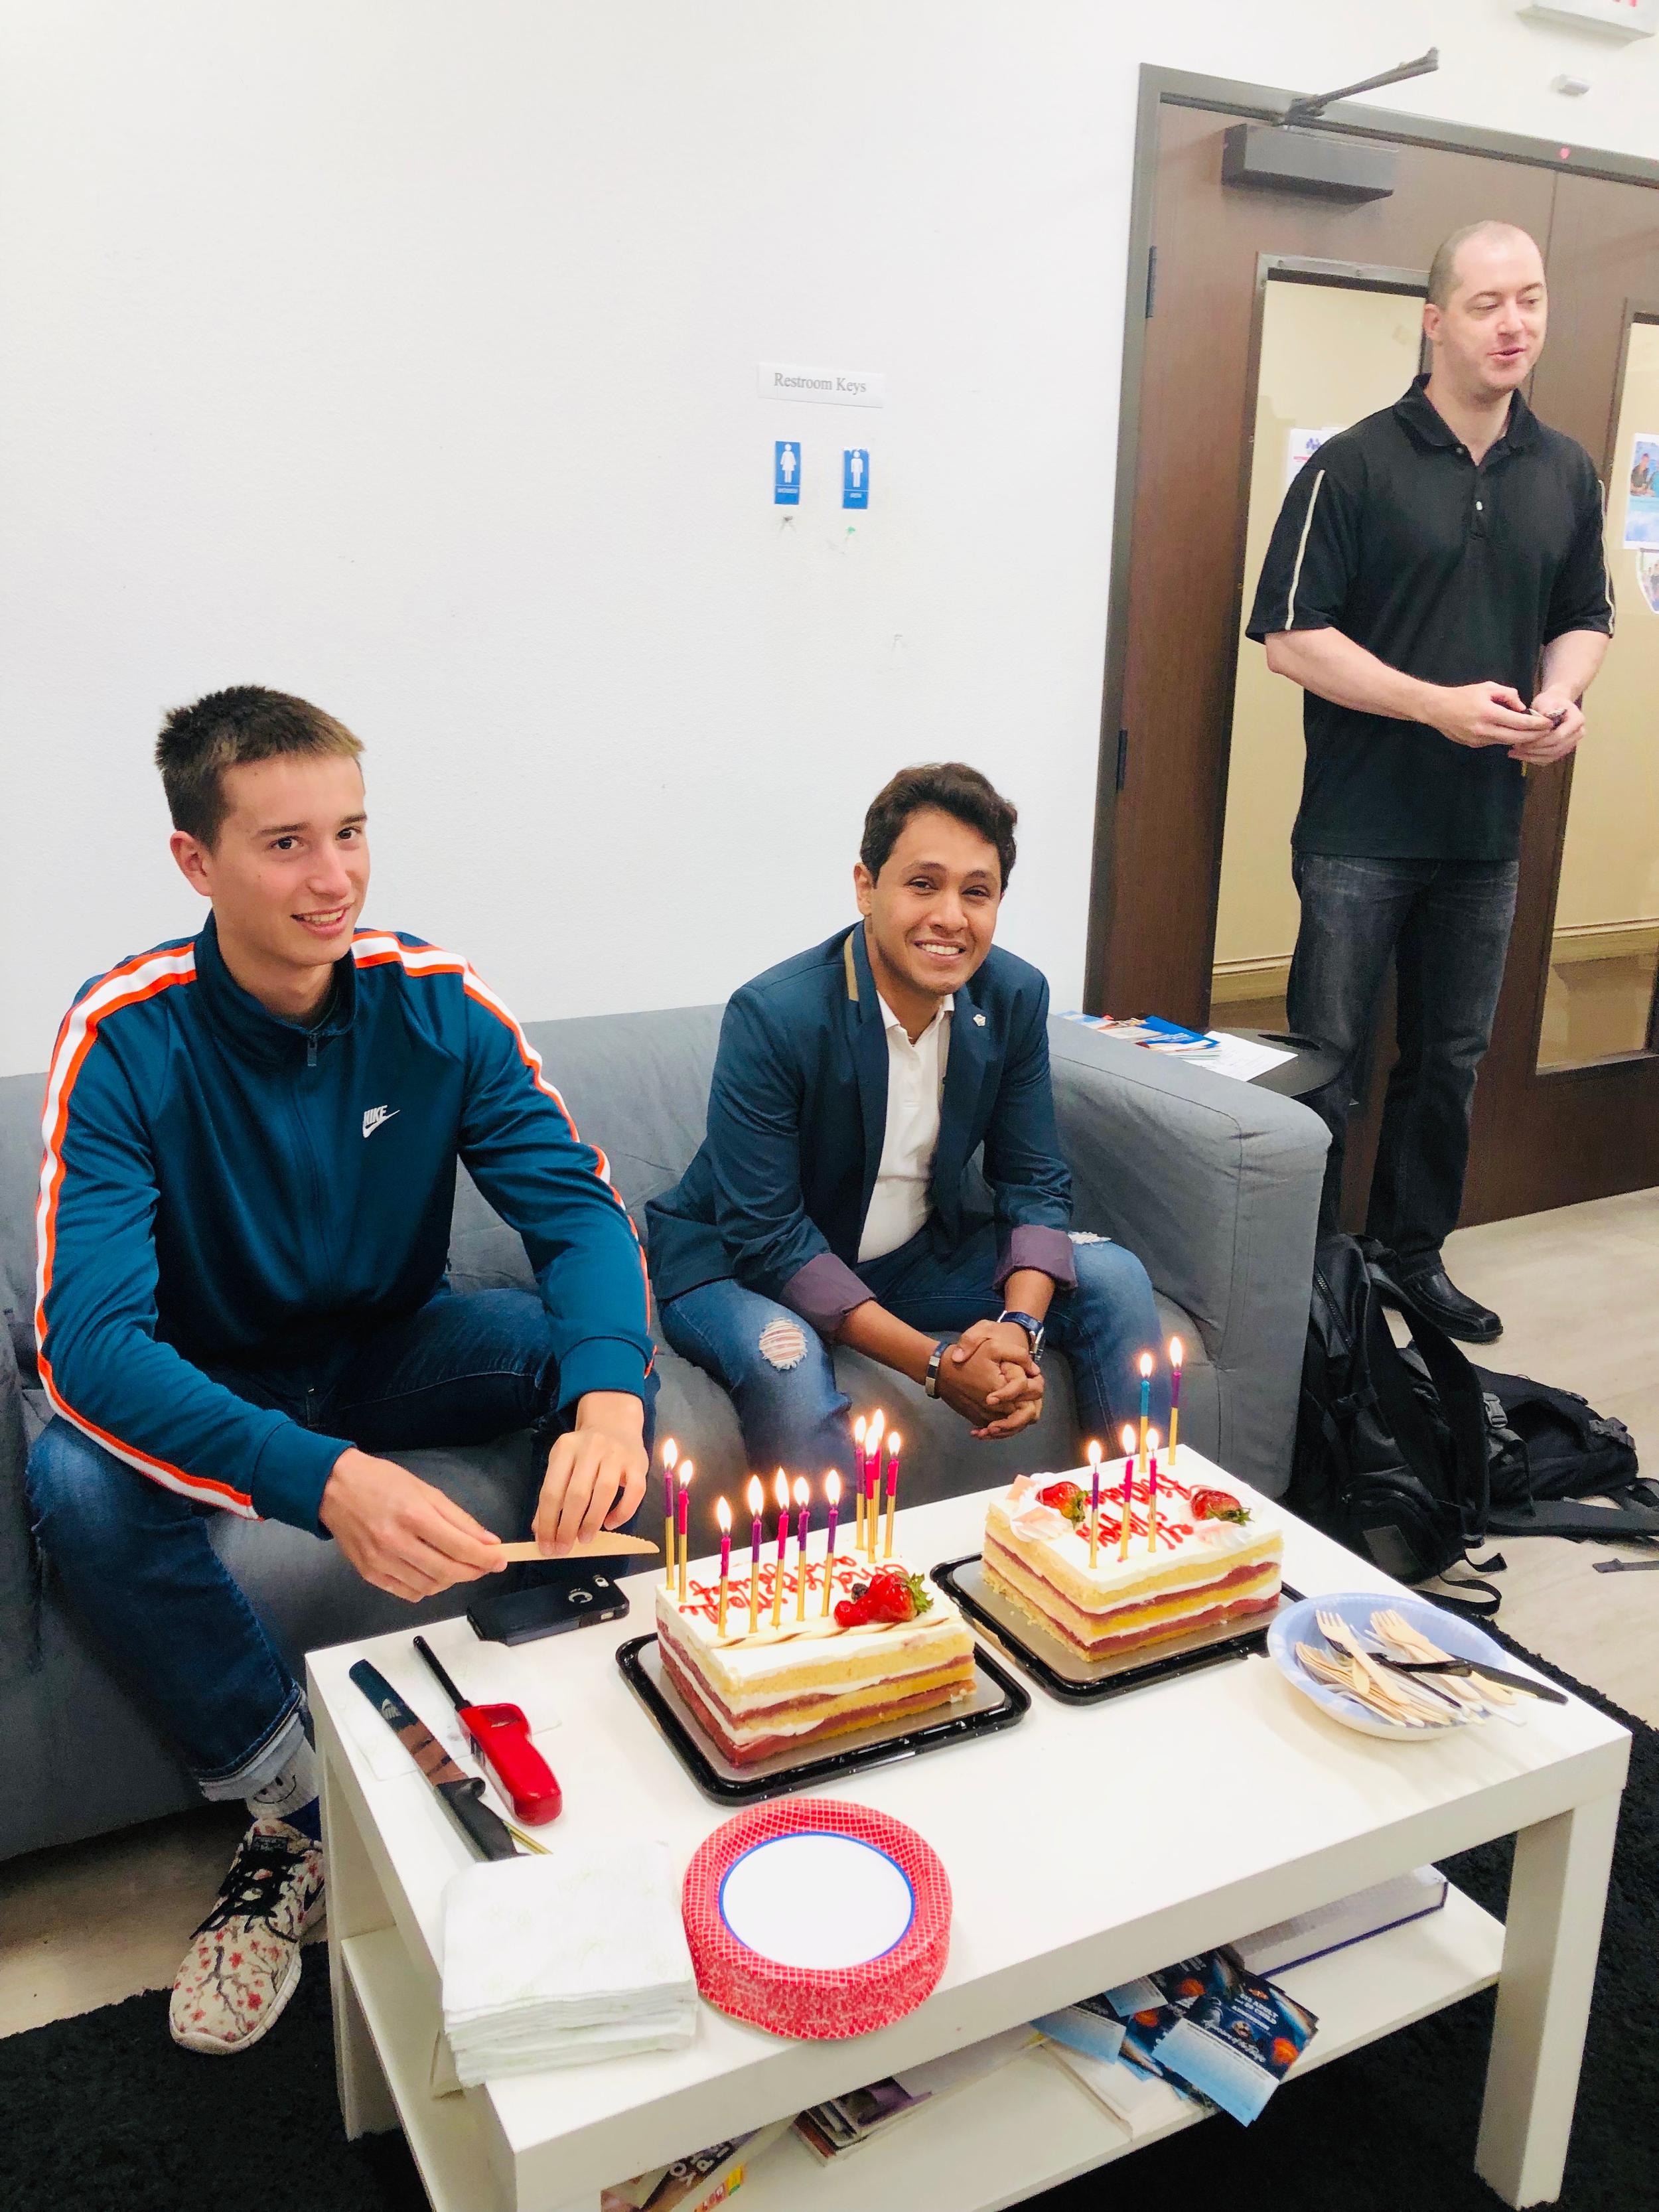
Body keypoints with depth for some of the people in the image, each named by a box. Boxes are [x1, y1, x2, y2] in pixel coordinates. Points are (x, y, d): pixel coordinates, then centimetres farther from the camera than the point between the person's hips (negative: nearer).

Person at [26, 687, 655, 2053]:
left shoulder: (435, 1003, -15)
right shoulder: (126, 1039, -23)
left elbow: (582, 1208, -19)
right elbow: (88, 1338, -32)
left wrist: (608, 1399, -42)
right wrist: (322, 1480, -49)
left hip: (388, 1350, 2)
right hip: (207, 1385, -1)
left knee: (601, 1366, -24)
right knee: (78, 1483, -32)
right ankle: (300, 1812, -12)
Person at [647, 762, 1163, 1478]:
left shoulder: (1015, 996, -9)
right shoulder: (771, 1016, -26)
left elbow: (1034, 1180, -3)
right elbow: (765, 1235, -26)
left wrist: (1019, 1325, -23)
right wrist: (931, 1361, -31)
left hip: (918, 1254, 6)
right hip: (742, 1269, -5)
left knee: (1113, 1278, -7)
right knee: (787, 1363, -37)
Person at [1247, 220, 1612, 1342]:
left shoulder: (1568, 473, 10)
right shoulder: (1354, 467, -7)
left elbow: (1585, 618, 18)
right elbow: (1292, 636, -11)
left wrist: (1563, 697, -4)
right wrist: (1440, 705, -19)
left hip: (1488, 829, 5)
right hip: (1361, 828, -5)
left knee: (1451, 1059, 14)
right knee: (1327, 1064, 1)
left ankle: (1414, 1253, 29)